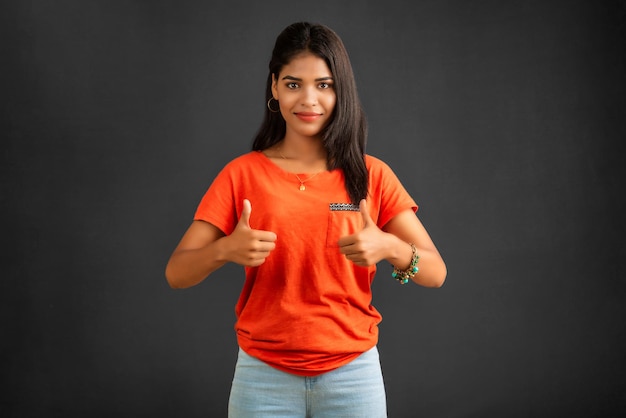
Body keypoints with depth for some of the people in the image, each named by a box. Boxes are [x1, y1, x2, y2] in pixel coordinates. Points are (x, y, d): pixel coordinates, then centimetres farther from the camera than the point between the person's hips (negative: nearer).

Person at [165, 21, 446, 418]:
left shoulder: (371, 175, -2)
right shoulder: (243, 174, -3)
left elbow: (435, 273, -5)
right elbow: (176, 273, -6)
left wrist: (389, 246, -26)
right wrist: (225, 249, -27)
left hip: (353, 373, 1)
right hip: (264, 375, 0)